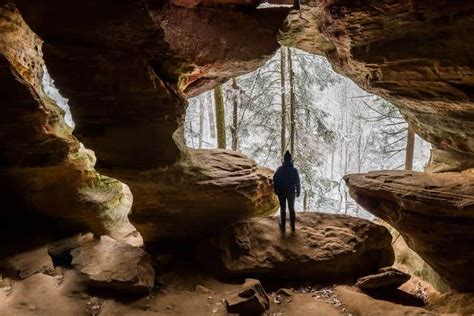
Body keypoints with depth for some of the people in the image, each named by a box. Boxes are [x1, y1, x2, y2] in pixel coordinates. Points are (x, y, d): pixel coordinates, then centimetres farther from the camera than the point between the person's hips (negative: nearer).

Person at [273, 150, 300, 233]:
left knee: (283, 209, 9)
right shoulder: (294, 170, -8)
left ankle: (283, 227, 13)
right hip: (291, 192, 1)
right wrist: (298, 191, 7)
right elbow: (297, 182, -4)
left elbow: (275, 180, -5)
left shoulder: (279, 169, -9)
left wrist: (276, 190, 6)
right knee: (292, 209, 13)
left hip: (281, 192, -1)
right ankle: (293, 227, 18)